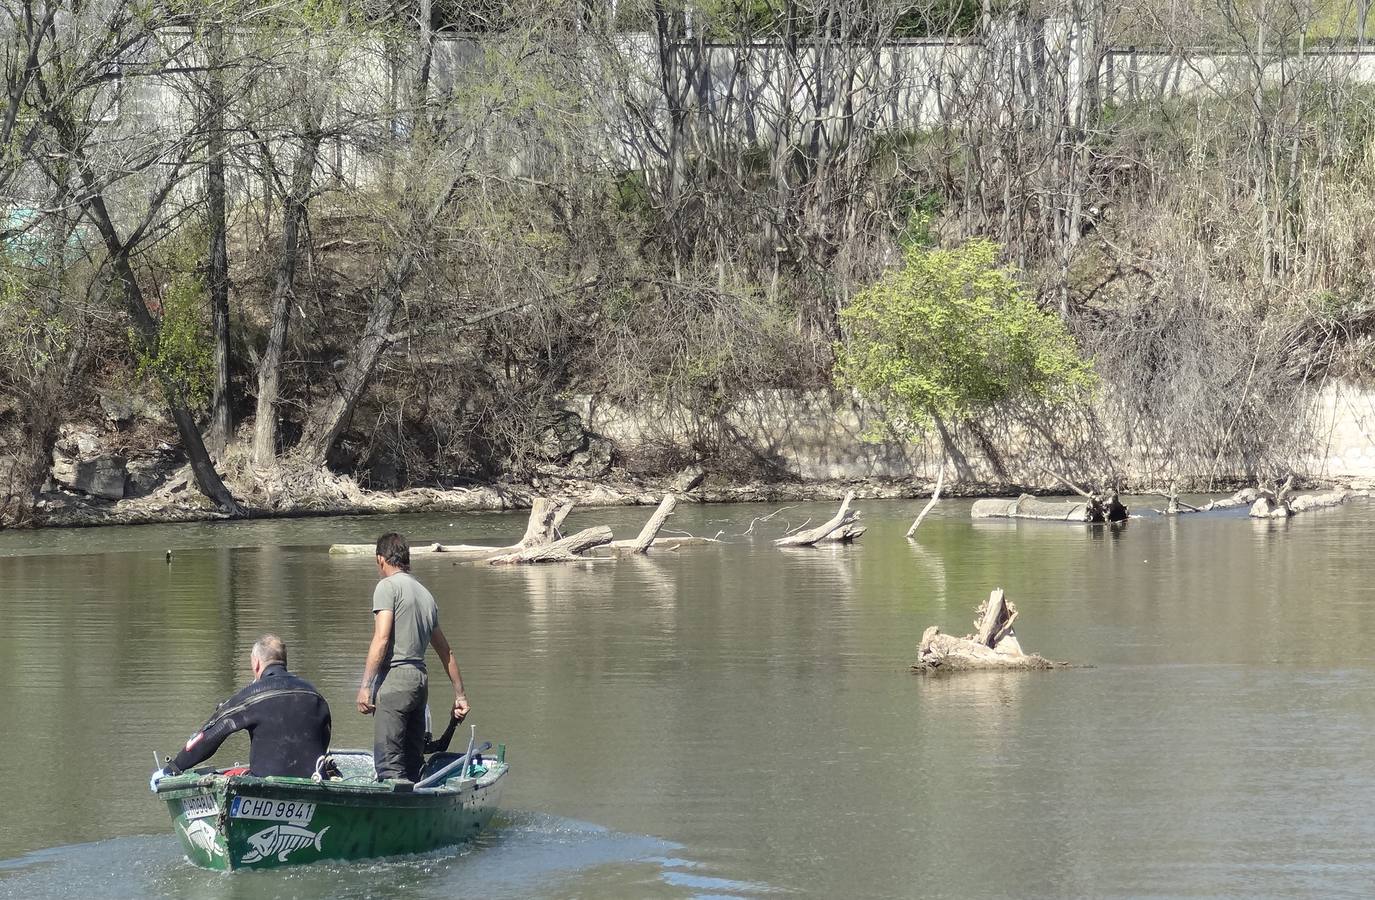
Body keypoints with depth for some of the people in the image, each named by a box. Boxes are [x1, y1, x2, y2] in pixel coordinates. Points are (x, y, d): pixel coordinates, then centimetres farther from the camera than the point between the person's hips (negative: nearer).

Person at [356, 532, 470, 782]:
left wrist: (365, 686, -14)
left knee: (388, 764, -11)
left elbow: (381, 639, -14)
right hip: (420, 680, 8)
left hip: (394, 679, -8)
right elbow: (446, 652, 24)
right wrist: (460, 695, 30)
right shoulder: (426, 594, 20)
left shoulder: (388, 586, -3)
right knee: (412, 761, 11)